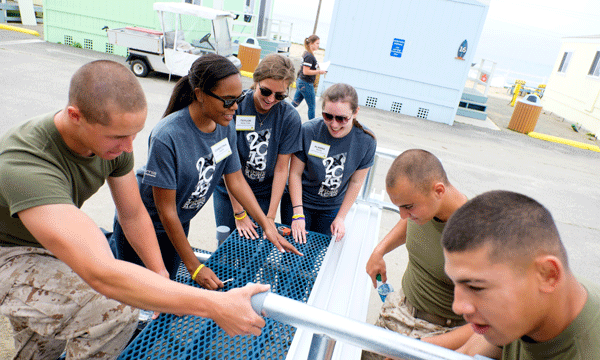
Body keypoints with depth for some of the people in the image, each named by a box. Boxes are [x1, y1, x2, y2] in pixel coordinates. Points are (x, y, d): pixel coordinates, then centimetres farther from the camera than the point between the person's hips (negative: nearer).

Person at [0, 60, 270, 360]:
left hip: (43, 245, 7)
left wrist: (162, 278, -8)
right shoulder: (25, 165, -43)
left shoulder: (114, 141, -19)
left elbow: (133, 215, -4)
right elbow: (102, 274, -52)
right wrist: (215, 306, -52)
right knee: (115, 305, -26)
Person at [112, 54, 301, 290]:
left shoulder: (225, 126, -12)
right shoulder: (167, 137, -31)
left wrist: (266, 224, -8)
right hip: (141, 226, -5)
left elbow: (235, 180, -3)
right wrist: (194, 266, -20)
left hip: (179, 224, 6)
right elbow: (166, 210, -25)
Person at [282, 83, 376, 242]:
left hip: (333, 209, 1)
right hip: (299, 201, -1)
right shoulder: (308, 131, -22)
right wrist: (298, 214, -15)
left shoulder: (367, 141, -16)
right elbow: (295, 173, -14)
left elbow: (356, 182, -6)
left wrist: (340, 218, -5)